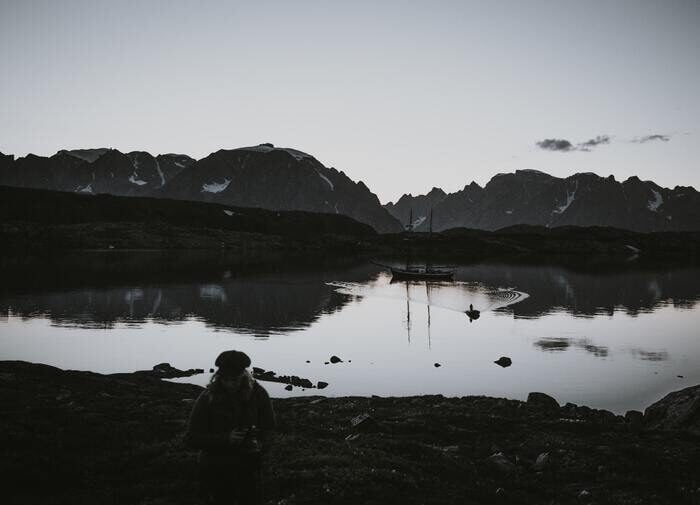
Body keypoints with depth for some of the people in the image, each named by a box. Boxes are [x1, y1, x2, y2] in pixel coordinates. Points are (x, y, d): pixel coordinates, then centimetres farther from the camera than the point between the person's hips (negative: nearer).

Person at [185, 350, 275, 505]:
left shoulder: (258, 393, -13)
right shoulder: (207, 398, -17)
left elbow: (268, 426, 0)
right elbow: (191, 438, -18)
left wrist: (260, 444, -20)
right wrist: (225, 438, -29)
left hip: (248, 460, 1)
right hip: (215, 462, -1)